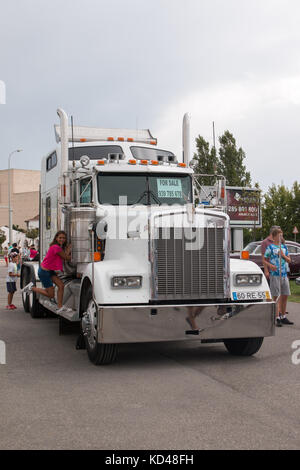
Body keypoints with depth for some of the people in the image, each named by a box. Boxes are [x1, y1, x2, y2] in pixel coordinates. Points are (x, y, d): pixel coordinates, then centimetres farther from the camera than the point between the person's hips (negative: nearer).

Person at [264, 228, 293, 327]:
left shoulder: (284, 247, 13)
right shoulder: (270, 247, -3)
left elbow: (289, 260, 14)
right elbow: (265, 260, -3)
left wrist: (283, 255, -5)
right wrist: (270, 265, -22)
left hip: (284, 274, 6)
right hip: (274, 275, -6)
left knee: (285, 296, 9)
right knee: (276, 297, -4)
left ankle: (283, 317, 20)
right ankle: (277, 318, -2)